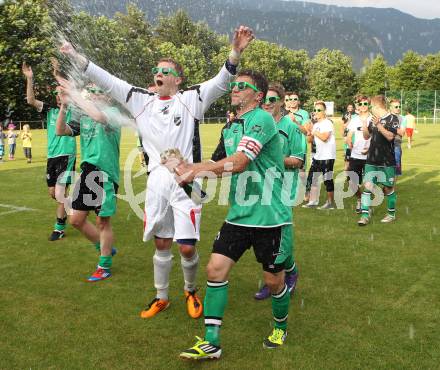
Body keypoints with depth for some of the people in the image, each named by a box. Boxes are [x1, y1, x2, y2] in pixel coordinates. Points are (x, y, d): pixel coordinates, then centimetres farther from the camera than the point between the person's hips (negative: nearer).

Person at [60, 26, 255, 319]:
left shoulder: (192, 99, -1)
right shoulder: (141, 100, 11)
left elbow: (222, 81, -13)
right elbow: (107, 81, 12)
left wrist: (236, 52, -31)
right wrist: (76, 56, 9)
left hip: (186, 182, -3)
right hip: (156, 182, 4)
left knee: (187, 247, -3)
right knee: (161, 244, 13)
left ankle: (191, 292, 25)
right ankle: (162, 298, 30)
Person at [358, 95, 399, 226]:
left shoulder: (392, 118, -8)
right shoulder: (373, 119, 9)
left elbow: (390, 136, -18)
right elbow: (367, 136, 12)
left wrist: (378, 125, -28)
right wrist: (365, 127, -7)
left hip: (387, 161, -5)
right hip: (372, 160, 5)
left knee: (388, 188, 7)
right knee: (367, 186, -3)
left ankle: (391, 214, 25)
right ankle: (365, 215, -2)